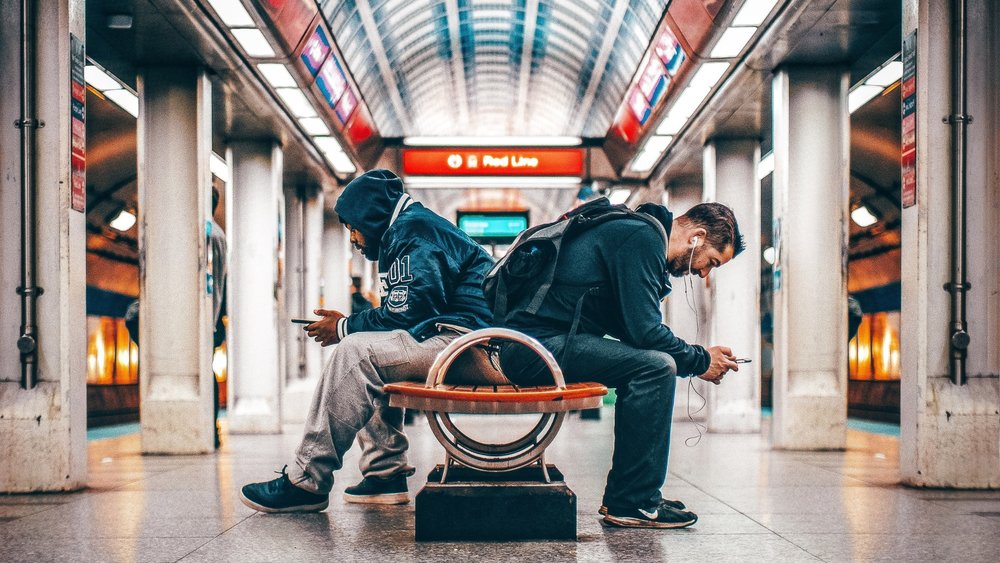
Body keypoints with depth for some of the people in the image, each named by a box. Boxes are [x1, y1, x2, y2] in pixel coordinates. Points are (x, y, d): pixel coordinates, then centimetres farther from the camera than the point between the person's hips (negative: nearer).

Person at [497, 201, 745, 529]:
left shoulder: (642, 233, 21)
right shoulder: (644, 236, -11)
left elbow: (634, 326, 22)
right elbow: (644, 330, -18)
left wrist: (696, 356, 12)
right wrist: (701, 362, -4)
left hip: (530, 347, 11)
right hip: (539, 343, -11)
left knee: (645, 362, 16)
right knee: (656, 367, -19)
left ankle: (622, 495, 14)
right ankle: (632, 505, -12)